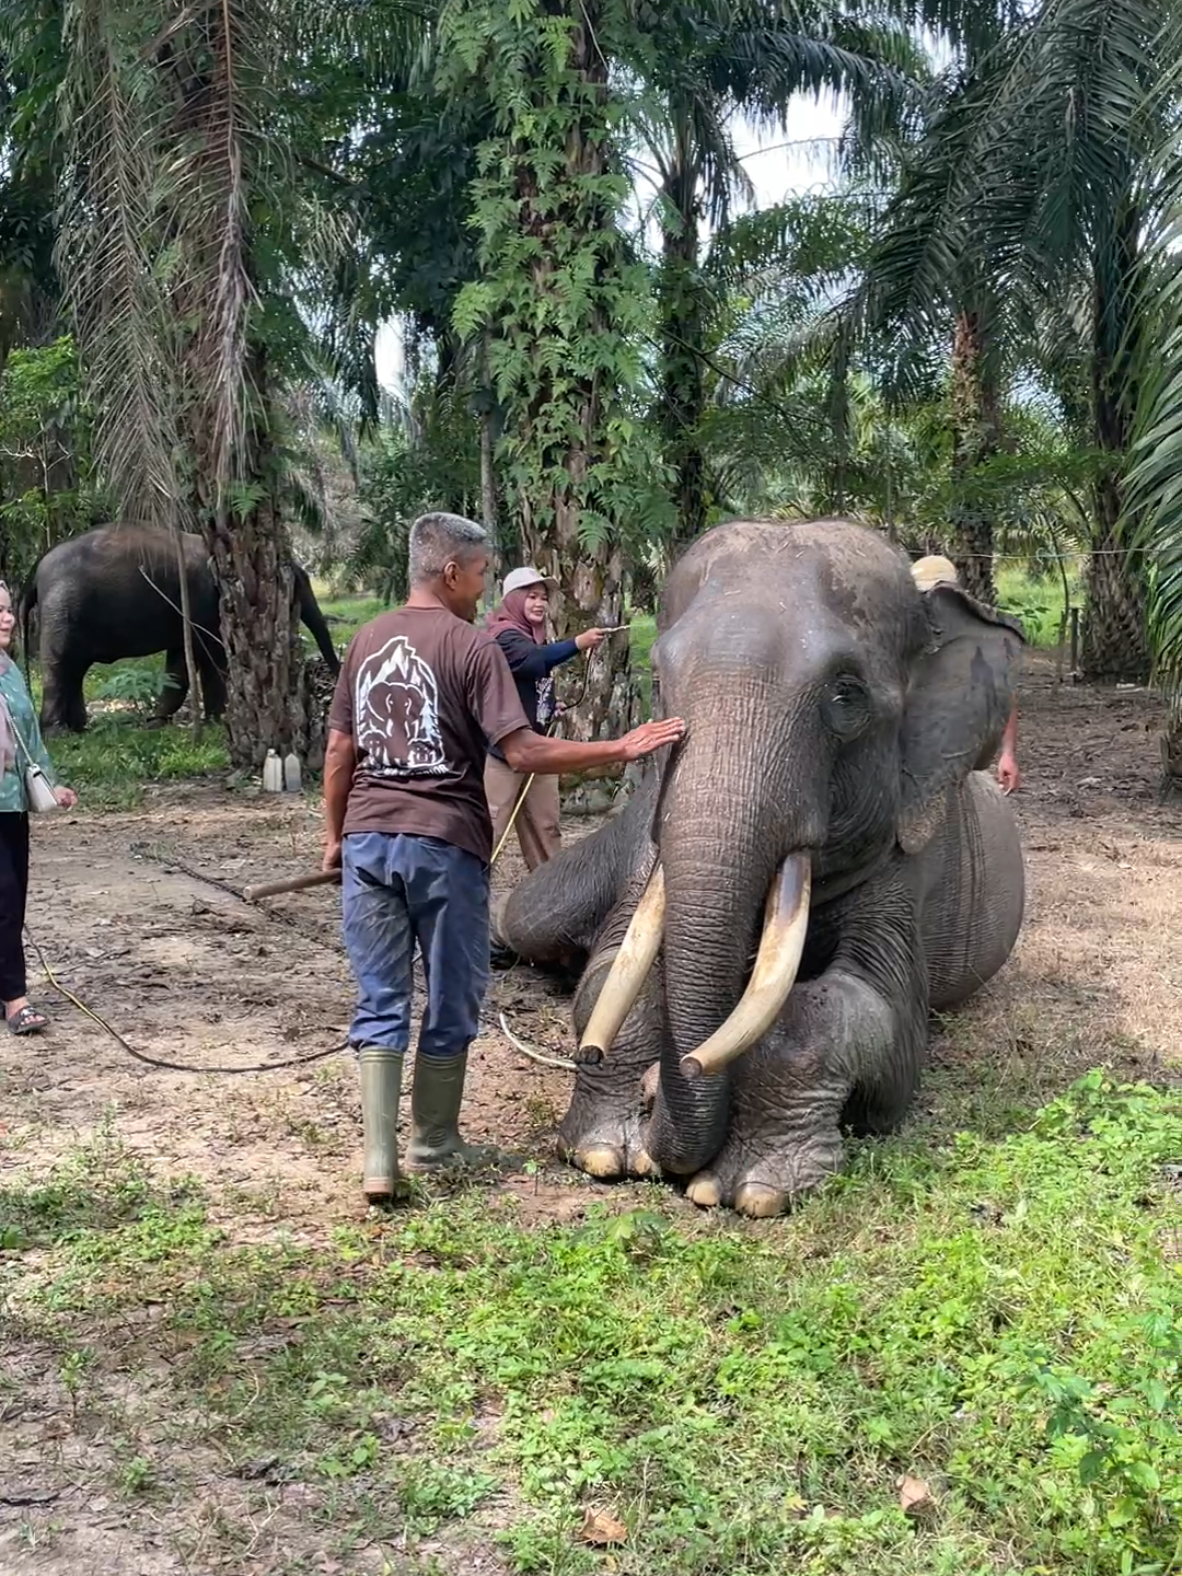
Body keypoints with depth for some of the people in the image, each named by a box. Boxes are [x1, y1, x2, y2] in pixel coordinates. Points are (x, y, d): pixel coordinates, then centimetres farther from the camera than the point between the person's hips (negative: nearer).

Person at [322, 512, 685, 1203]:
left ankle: (379, 1158, 1)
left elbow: (340, 747, 13)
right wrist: (621, 749, -10)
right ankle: (434, 1142, 25)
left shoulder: (368, 639, 10)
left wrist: (334, 834, 23)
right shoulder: (474, 647, -8)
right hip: (445, 843, -5)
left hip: (368, 839, 5)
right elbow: (522, 751, -15)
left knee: (381, 1003, 8)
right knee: (451, 1002, 12)